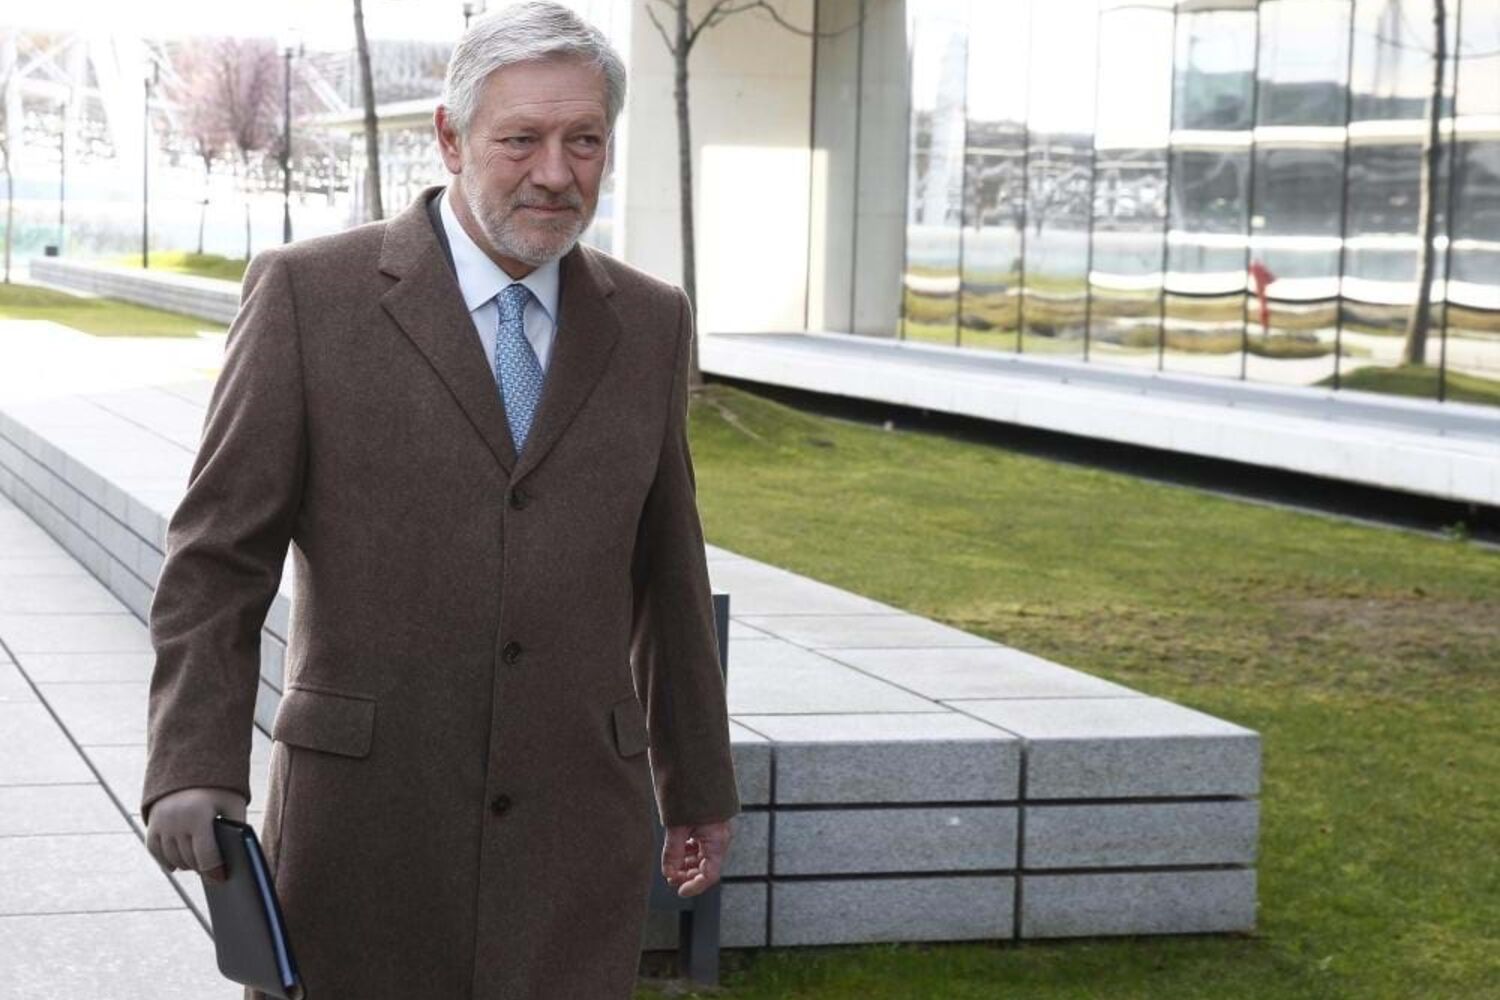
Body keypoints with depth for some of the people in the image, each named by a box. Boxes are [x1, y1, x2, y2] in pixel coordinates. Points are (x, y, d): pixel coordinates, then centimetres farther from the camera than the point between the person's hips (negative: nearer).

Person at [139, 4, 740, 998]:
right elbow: (218, 557, -5)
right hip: (366, 816, -2)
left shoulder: (649, 322, 8)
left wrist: (700, 786, 21)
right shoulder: (310, 293, -4)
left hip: (574, 831, 3)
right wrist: (194, 776, -17)